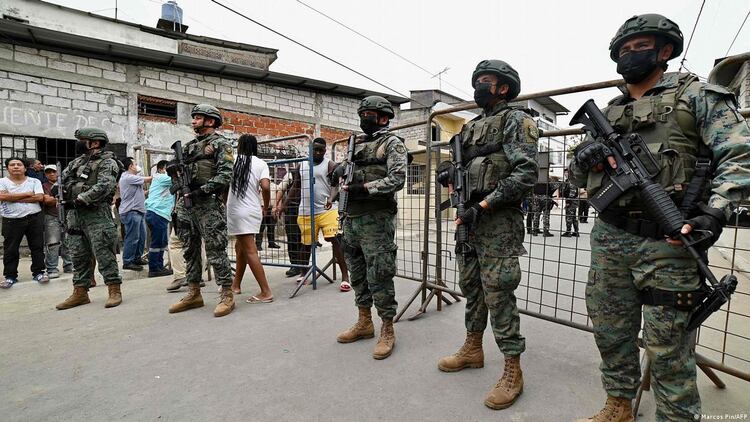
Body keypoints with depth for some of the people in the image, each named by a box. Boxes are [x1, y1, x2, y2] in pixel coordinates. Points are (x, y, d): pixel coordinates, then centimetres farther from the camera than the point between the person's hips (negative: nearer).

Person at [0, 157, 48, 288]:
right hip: (12, 221, 0)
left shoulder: (35, 181, 5)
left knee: (37, 247, 5)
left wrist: (14, 198, -12)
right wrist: (27, 194, -12)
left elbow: (40, 197, -10)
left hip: (34, 219, 0)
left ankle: (38, 272, 15)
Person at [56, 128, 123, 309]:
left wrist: (81, 198, -19)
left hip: (96, 214, -8)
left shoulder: (108, 162, -5)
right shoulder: (79, 161, 18)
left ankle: (114, 290, -1)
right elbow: (62, 179, 23)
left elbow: (103, 186, -19)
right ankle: (80, 293, 19)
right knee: (78, 255, 11)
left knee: (103, 253, -7)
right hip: (74, 213, 8)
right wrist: (65, 196, 5)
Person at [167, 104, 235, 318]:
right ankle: (193, 294, 22)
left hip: (209, 204, -8)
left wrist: (203, 190, -19)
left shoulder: (221, 144, 0)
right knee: (190, 250, 11)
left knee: (215, 250, -8)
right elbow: (180, 173, 25)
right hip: (185, 203, 8)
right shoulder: (189, 146, 21)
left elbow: (226, 174, -12)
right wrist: (173, 172, 2)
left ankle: (227, 295, -1)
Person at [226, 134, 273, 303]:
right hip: (253, 211, 4)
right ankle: (236, 285, 32)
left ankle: (266, 293, -9)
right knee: (241, 247, 20)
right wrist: (265, 207, 2)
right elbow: (265, 187, -10)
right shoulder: (261, 163, 3)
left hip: (237, 211, -4)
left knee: (250, 252, -6)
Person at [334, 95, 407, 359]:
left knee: (379, 276, -4)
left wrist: (365, 188, -21)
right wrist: (340, 172, 2)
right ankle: (364, 323, 28)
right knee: (358, 274, 14)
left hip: (376, 219, -7)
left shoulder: (392, 143, -2)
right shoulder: (357, 145, 20)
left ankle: (387, 331, 9)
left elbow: (397, 179, -14)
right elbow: (344, 171, 26)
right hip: (351, 218, 8)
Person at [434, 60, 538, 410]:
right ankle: (472, 349, 31)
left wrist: (483, 206, -19)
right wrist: (451, 179, 3)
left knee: (498, 292, -6)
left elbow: (527, 172, -15)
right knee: (470, 286, 14)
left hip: (498, 221, -8)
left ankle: (512, 371, 9)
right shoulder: (471, 127, 20)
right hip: (469, 217, 8)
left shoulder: (515, 120, -3)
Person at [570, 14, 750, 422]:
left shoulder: (696, 94, 3)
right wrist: (584, 156, -6)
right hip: (609, 239, 5)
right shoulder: (609, 112, 16)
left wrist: (716, 212, -20)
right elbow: (578, 176, 17)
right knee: (610, 331, 15)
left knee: (668, 346, 3)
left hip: (667, 241, -5)